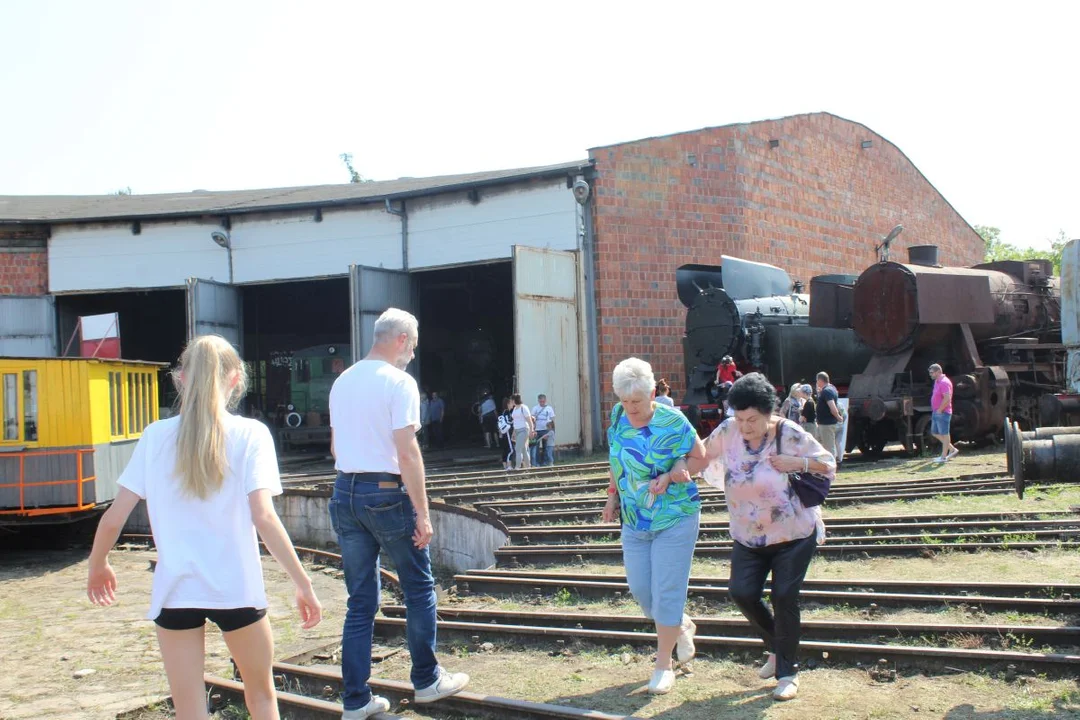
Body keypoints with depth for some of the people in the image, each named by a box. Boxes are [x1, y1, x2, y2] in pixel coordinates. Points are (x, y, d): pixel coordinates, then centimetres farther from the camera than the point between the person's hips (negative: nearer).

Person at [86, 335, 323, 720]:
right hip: (236, 588, -1)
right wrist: (303, 583, -11)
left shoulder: (155, 436, 1)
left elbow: (113, 517, 0)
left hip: (175, 590, 2)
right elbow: (263, 518, -15)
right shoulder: (250, 434, -6)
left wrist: (98, 566, 19)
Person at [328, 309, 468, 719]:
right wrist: (422, 512, -14)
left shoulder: (342, 382, 11)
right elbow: (407, 452, -17)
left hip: (345, 492, 7)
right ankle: (427, 681, 21)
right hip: (386, 494, -6)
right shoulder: (399, 382, -11)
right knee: (419, 589, 11)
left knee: (361, 601, 10)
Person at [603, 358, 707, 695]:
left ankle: (664, 665, 13)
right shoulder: (618, 416, -1)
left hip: (675, 519, -6)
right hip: (634, 521, 6)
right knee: (640, 589, 8)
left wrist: (672, 475, -22)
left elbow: (701, 459, -7)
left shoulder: (673, 422, -17)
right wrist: (613, 494, 8)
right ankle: (682, 626, 37)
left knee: (666, 591, -3)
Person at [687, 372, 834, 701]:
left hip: (794, 534, -4)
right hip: (748, 535, 4)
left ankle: (787, 672, 12)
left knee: (784, 597, -4)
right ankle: (777, 647, 27)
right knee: (742, 593, -1)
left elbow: (829, 466, -6)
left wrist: (798, 463, -23)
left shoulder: (791, 435, -18)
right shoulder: (728, 431, -11)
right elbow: (701, 457, -2)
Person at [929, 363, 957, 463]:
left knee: (944, 434, -1)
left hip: (942, 413, -10)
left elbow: (947, 398, -27)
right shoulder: (937, 381, 13)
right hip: (936, 412, 10)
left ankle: (943, 456, 7)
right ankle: (952, 449, 23)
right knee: (934, 432, 16)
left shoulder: (944, 382, -18)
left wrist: (939, 410, -19)